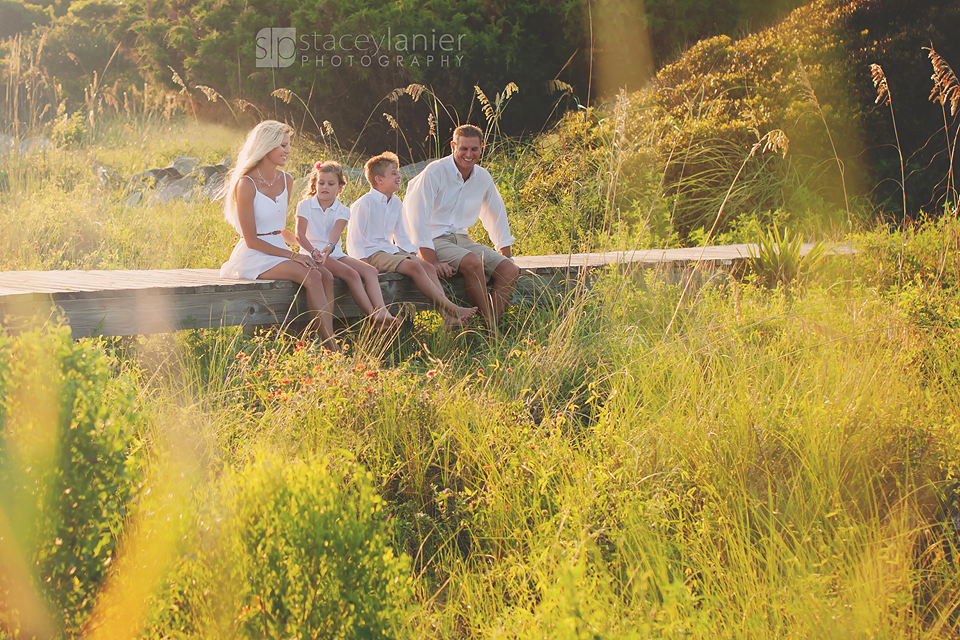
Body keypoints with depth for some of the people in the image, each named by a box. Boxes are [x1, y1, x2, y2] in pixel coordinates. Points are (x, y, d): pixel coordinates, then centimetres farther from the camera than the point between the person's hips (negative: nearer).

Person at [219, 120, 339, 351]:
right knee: (311, 276, -28)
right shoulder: (247, 184, -13)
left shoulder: (286, 180, 11)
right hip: (253, 257, -7)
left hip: (278, 250, 7)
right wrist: (292, 255, -17)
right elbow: (252, 240, -13)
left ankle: (330, 347, -27)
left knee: (326, 275, -20)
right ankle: (330, 343, -26)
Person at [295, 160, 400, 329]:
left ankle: (381, 312, -38)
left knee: (370, 271, -19)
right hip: (313, 254, -5)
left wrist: (329, 247, -36)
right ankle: (373, 316, -35)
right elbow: (300, 234, -10)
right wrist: (314, 251, -30)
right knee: (351, 274, -28)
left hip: (335, 252, 5)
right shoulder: (305, 206, 2)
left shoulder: (342, 211, 8)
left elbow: (335, 232, -13)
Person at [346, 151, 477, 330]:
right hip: (372, 254, -8)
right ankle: (451, 308, -33)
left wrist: (412, 253, 7)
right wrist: (364, 264, -21)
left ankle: (447, 316, -32)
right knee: (414, 267, -29)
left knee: (428, 267, -17)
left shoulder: (396, 203, 15)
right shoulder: (363, 204, -8)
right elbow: (354, 240, -9)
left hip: (392, 250, 8)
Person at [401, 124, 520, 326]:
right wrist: (431, 261, -24)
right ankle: (488, 321, -24)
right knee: (473, 262, -33)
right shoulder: (435, 172, -13)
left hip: (461, 238, 7)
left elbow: (497, 215, 22)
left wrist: (506, 254, 18)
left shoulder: (483, 177, 7)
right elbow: (418, 215, -18)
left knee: (509, 270, -14)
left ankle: (491, 327, -20)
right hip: (434, 240, -7)